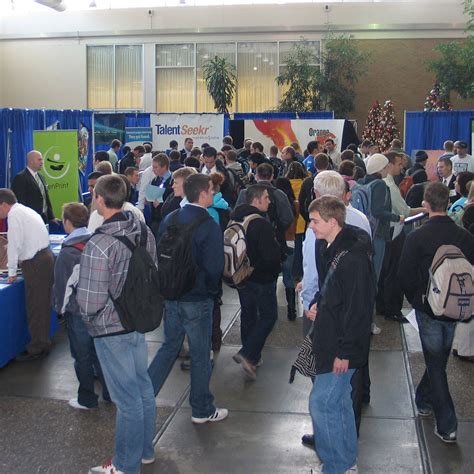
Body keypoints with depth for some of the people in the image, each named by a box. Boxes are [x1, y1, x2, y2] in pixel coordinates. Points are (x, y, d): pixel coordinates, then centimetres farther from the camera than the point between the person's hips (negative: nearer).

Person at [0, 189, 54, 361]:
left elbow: (14, 244, -13)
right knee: (42, 305, 15)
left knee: (35, 308, -2)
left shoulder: (14, 214, -11)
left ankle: (36, 349, 5)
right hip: (45, 257, 9)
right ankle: (43, 343, 24)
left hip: (35, 263, -9)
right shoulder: (25, 211, 18)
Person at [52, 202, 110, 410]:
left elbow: (62, 287, -12)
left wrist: (60, 308, 4)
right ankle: (109, 392, 24)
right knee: (99, 353, 17)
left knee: (82, 357, 8)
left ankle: (87, 399, 19)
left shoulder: (66, 254, -18)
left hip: (78, 313, -5)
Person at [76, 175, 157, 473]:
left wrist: (87, 315, -3)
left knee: (127, 399, 5)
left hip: (111, 330, -7)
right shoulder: (144, 231, -4)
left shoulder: (99, 246, -26)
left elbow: (90, 303, -24)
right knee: (143, 387, 20)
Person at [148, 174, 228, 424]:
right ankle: (202, 410, 23)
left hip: (171, 295, 6)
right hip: (197, 299, -6)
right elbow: (214, 267, -19)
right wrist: (212, 290, 1)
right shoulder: (209, 226, -18)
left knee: (169, 347, 21)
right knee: (200, 355, 9)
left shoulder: (169, 219, 1)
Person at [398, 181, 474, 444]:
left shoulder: (416, 237, -15)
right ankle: (424, 400, 42)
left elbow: (405, 276, -11)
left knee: (435, 364, 6)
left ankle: (446, 426, 5)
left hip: (428, 308, -3)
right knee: (439, 358, 22)